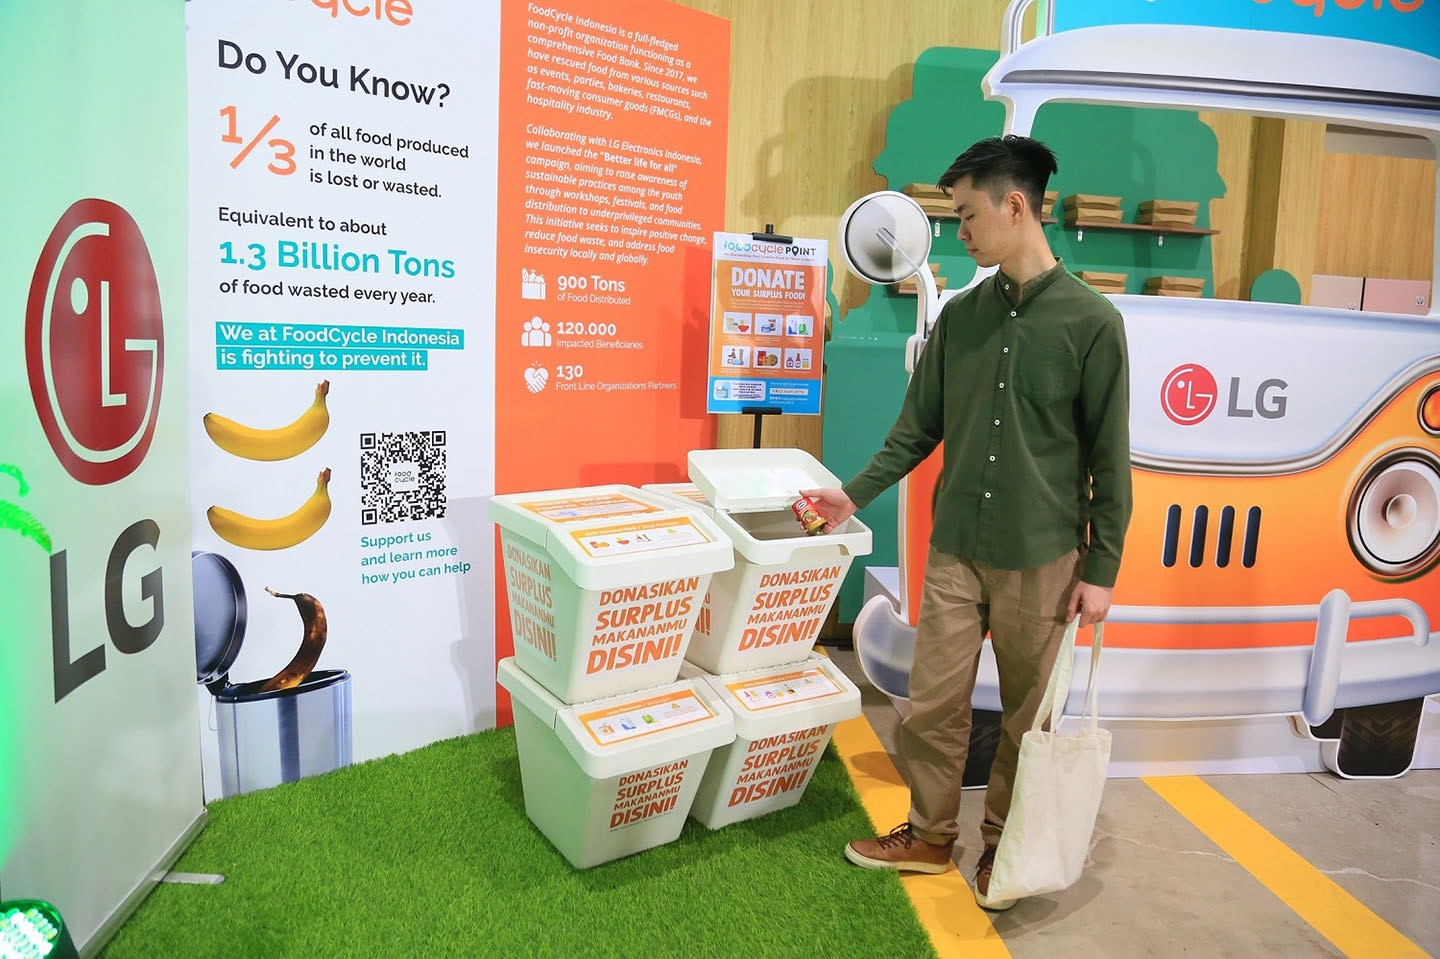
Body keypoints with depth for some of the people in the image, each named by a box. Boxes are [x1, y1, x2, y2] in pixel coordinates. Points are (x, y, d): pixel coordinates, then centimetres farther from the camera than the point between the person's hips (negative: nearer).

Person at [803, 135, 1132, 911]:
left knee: (1025, 716, 11)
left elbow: (1109, 458, -5)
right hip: (955, 549, 4)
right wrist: (855, 496, 6)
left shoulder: (1091, 321, -7)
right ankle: (929, 836, 29)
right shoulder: (961, 315, 5)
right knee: (932, 703, 9)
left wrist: (1101, 568, -5)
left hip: (1041, 557, -3)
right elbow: (919, 427, 10)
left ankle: (1000, 846, 32)